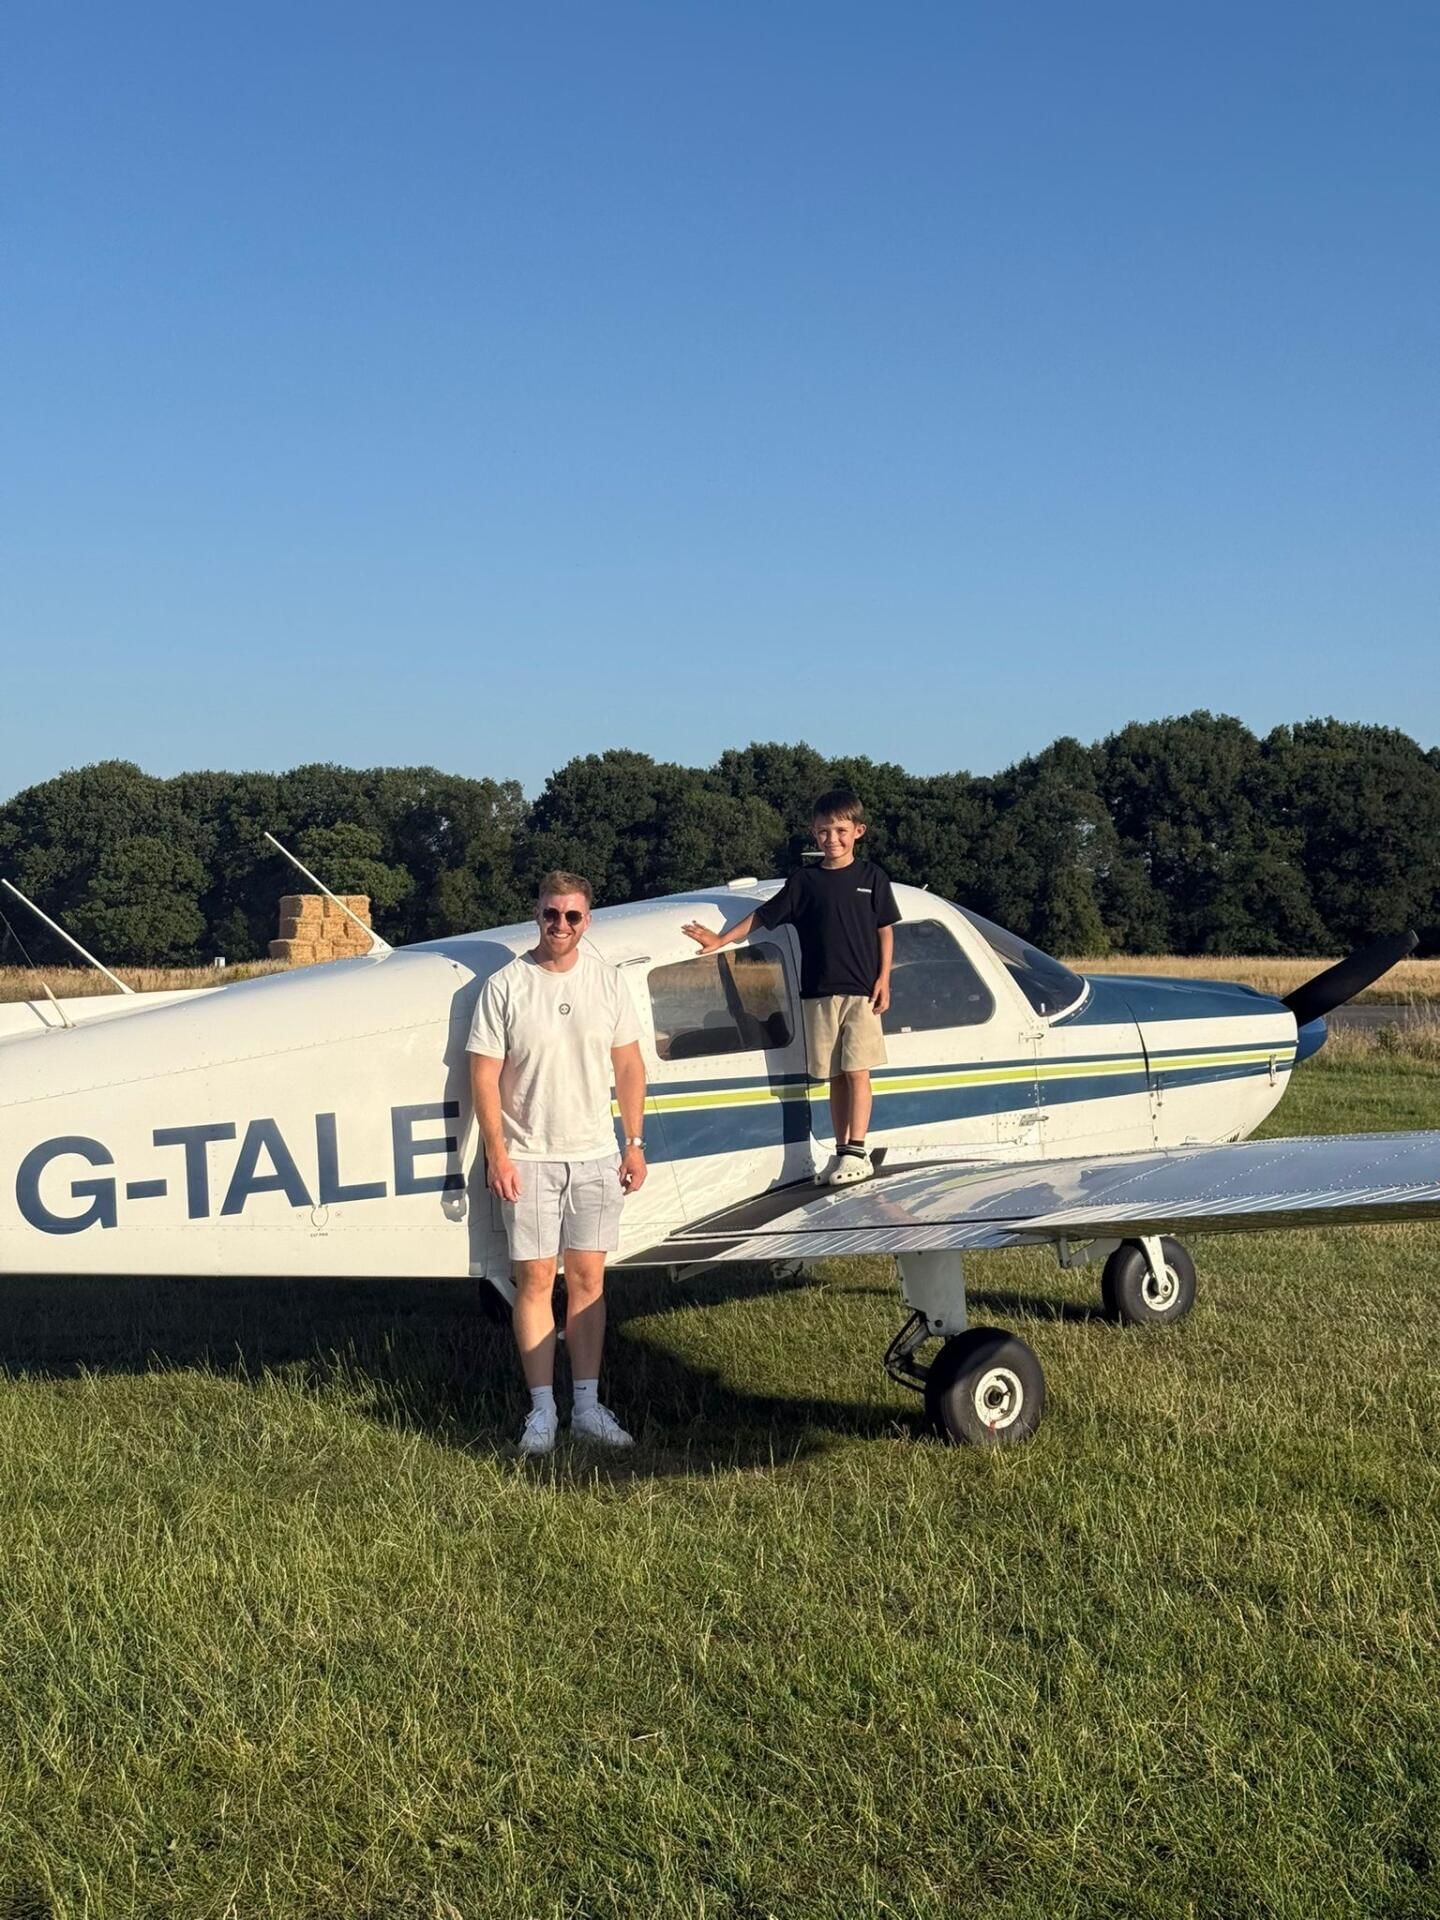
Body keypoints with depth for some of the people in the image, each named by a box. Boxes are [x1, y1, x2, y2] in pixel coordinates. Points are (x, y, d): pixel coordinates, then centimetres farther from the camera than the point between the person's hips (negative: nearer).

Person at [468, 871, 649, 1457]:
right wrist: (497, 1154, -10)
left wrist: (634, 1143, 6)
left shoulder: (606, 981, 5)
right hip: (528, 1158, -3)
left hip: (594, 1155, 3)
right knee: (535, 1280, 0)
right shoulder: (505, 986, -6)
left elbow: (628, 1066, 10)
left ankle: (587, 1407, 13)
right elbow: (484, 1075, -6)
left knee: (588, 1279, 6)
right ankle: (542, 1409, 9)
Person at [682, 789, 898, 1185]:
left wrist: (883, 979, -3)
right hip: (818, 993, 2)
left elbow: (885, 930, 5)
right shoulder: (805, 880, 6)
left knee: (857, 1072, -6)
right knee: (835, 1076, 6)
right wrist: (721, 940, 6)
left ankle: (857, 1153, -5)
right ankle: (842, 1152, 12)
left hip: (861, 991, -2)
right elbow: (763, 916, 10)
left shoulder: (872, 877, 2)